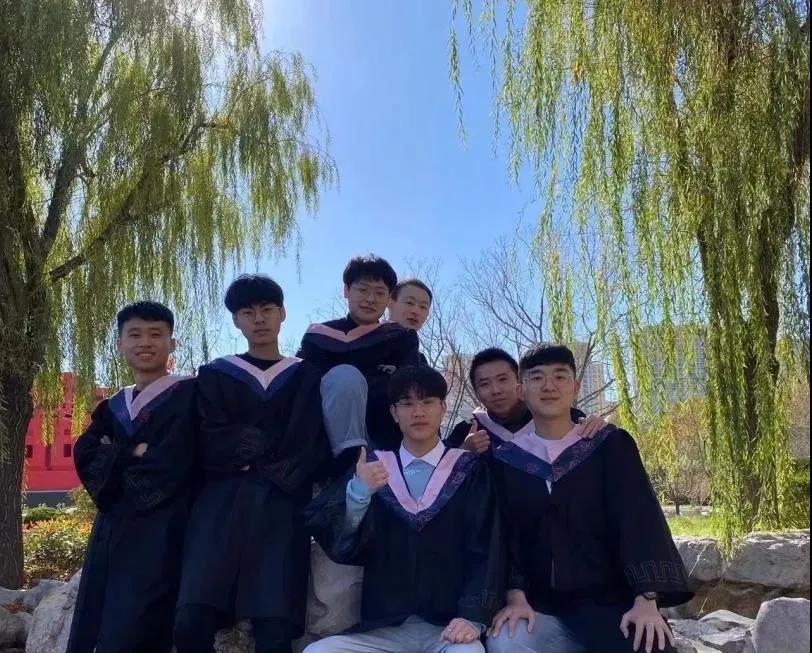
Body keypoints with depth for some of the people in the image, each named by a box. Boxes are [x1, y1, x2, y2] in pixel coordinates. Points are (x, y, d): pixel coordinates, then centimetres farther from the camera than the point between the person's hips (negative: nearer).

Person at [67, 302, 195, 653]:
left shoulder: (189, 393, 2)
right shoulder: (111, 407, 20)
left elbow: (173, 460, -11)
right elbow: (86, 457, 4)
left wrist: (116, 459, 2)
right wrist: (134, 453, -10)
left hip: (161, 529, -6)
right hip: (111, 530, 6)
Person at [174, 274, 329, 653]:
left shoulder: (307, 377, 16)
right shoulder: (214, 376, 16)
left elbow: (313, 448, 2)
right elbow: (212, 447, 3)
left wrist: (250, 457, -7)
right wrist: (274, 442, -2)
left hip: (281, 511, 0)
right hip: (221, 507, 1)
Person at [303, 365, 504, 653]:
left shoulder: (470, 472, 5)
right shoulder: (372, 468, 9)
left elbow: (485, 551, -1)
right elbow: (343, 548, 0)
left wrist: (471, 618, -14)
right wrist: (358, 494, -18)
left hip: (447, 629, -2)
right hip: (382, 629, 2)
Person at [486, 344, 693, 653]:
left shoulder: (611, 445, 3)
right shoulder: (504, 460, 6)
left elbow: (640, 518, -6)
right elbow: (504, 532, 2)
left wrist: (647, 599, -19)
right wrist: (515, 596, -14)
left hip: (611, 601, 0)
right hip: (540, 609, 1)